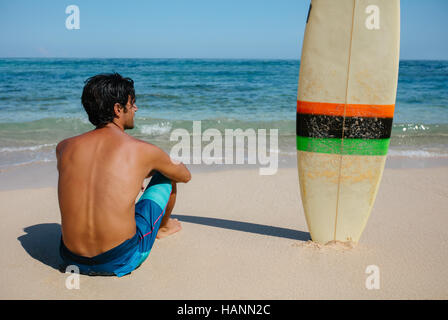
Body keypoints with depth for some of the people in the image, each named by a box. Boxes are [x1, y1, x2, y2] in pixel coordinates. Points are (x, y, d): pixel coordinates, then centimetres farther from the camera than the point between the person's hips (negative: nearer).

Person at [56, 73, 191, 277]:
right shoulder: (143, 150, -7)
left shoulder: (64, 147, 2)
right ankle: (164, 227, 47)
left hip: (73, 260, 4)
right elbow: (185, 176, 14)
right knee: (166, 174, 16)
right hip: (122, 261, -3)